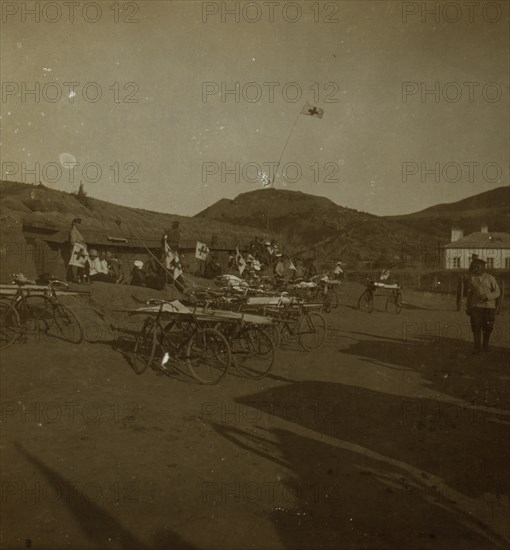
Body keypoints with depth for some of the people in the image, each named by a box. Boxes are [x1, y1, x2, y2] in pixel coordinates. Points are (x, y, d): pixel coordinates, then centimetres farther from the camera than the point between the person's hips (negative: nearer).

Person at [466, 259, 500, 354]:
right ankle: (477, 348, -2)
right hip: (476, 306, 1)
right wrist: (468, 307, 9)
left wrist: (487, 296, -20)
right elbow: (469, 293, 9)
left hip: (489, 307, -1)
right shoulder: (472, 278, 4)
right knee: (476, 327, -7)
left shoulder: (490, 278, -2)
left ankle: (485, 345, 28)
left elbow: (497, 292, -2)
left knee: (487, 328, 6)